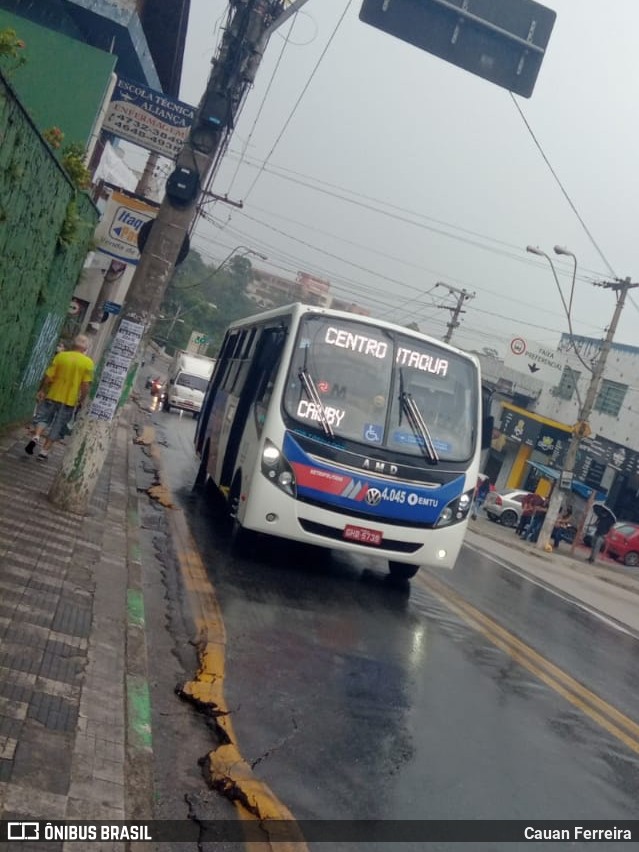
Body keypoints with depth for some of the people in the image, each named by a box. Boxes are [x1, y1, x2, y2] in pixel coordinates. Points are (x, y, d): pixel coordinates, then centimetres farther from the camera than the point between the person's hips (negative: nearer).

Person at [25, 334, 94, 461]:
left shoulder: (60, 356, -4)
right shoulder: (88, 362, -8)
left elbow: (48, 376, -3)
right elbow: (86, 385, -11)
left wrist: (42, 390, 10)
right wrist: (81, 401, 1)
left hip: (52, 396, 1)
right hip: (69, 400, -1)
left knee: (43, 418, 18)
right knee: (57, 428, 9)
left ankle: (36, 437, -7)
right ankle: (44, 452, 11)